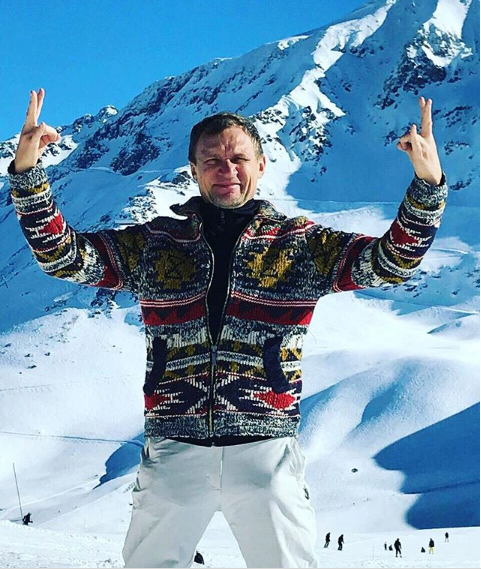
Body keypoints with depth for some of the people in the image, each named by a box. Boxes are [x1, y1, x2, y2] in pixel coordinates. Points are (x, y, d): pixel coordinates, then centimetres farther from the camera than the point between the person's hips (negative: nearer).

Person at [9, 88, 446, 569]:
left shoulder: (301, 244, 4)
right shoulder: (154, 245, 7)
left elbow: (391, 261, -4)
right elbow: (62, 255, 4)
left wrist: (427, 185, -20)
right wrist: (28, 174, -9)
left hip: (264, 451, -1)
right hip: (174, 452, 1)